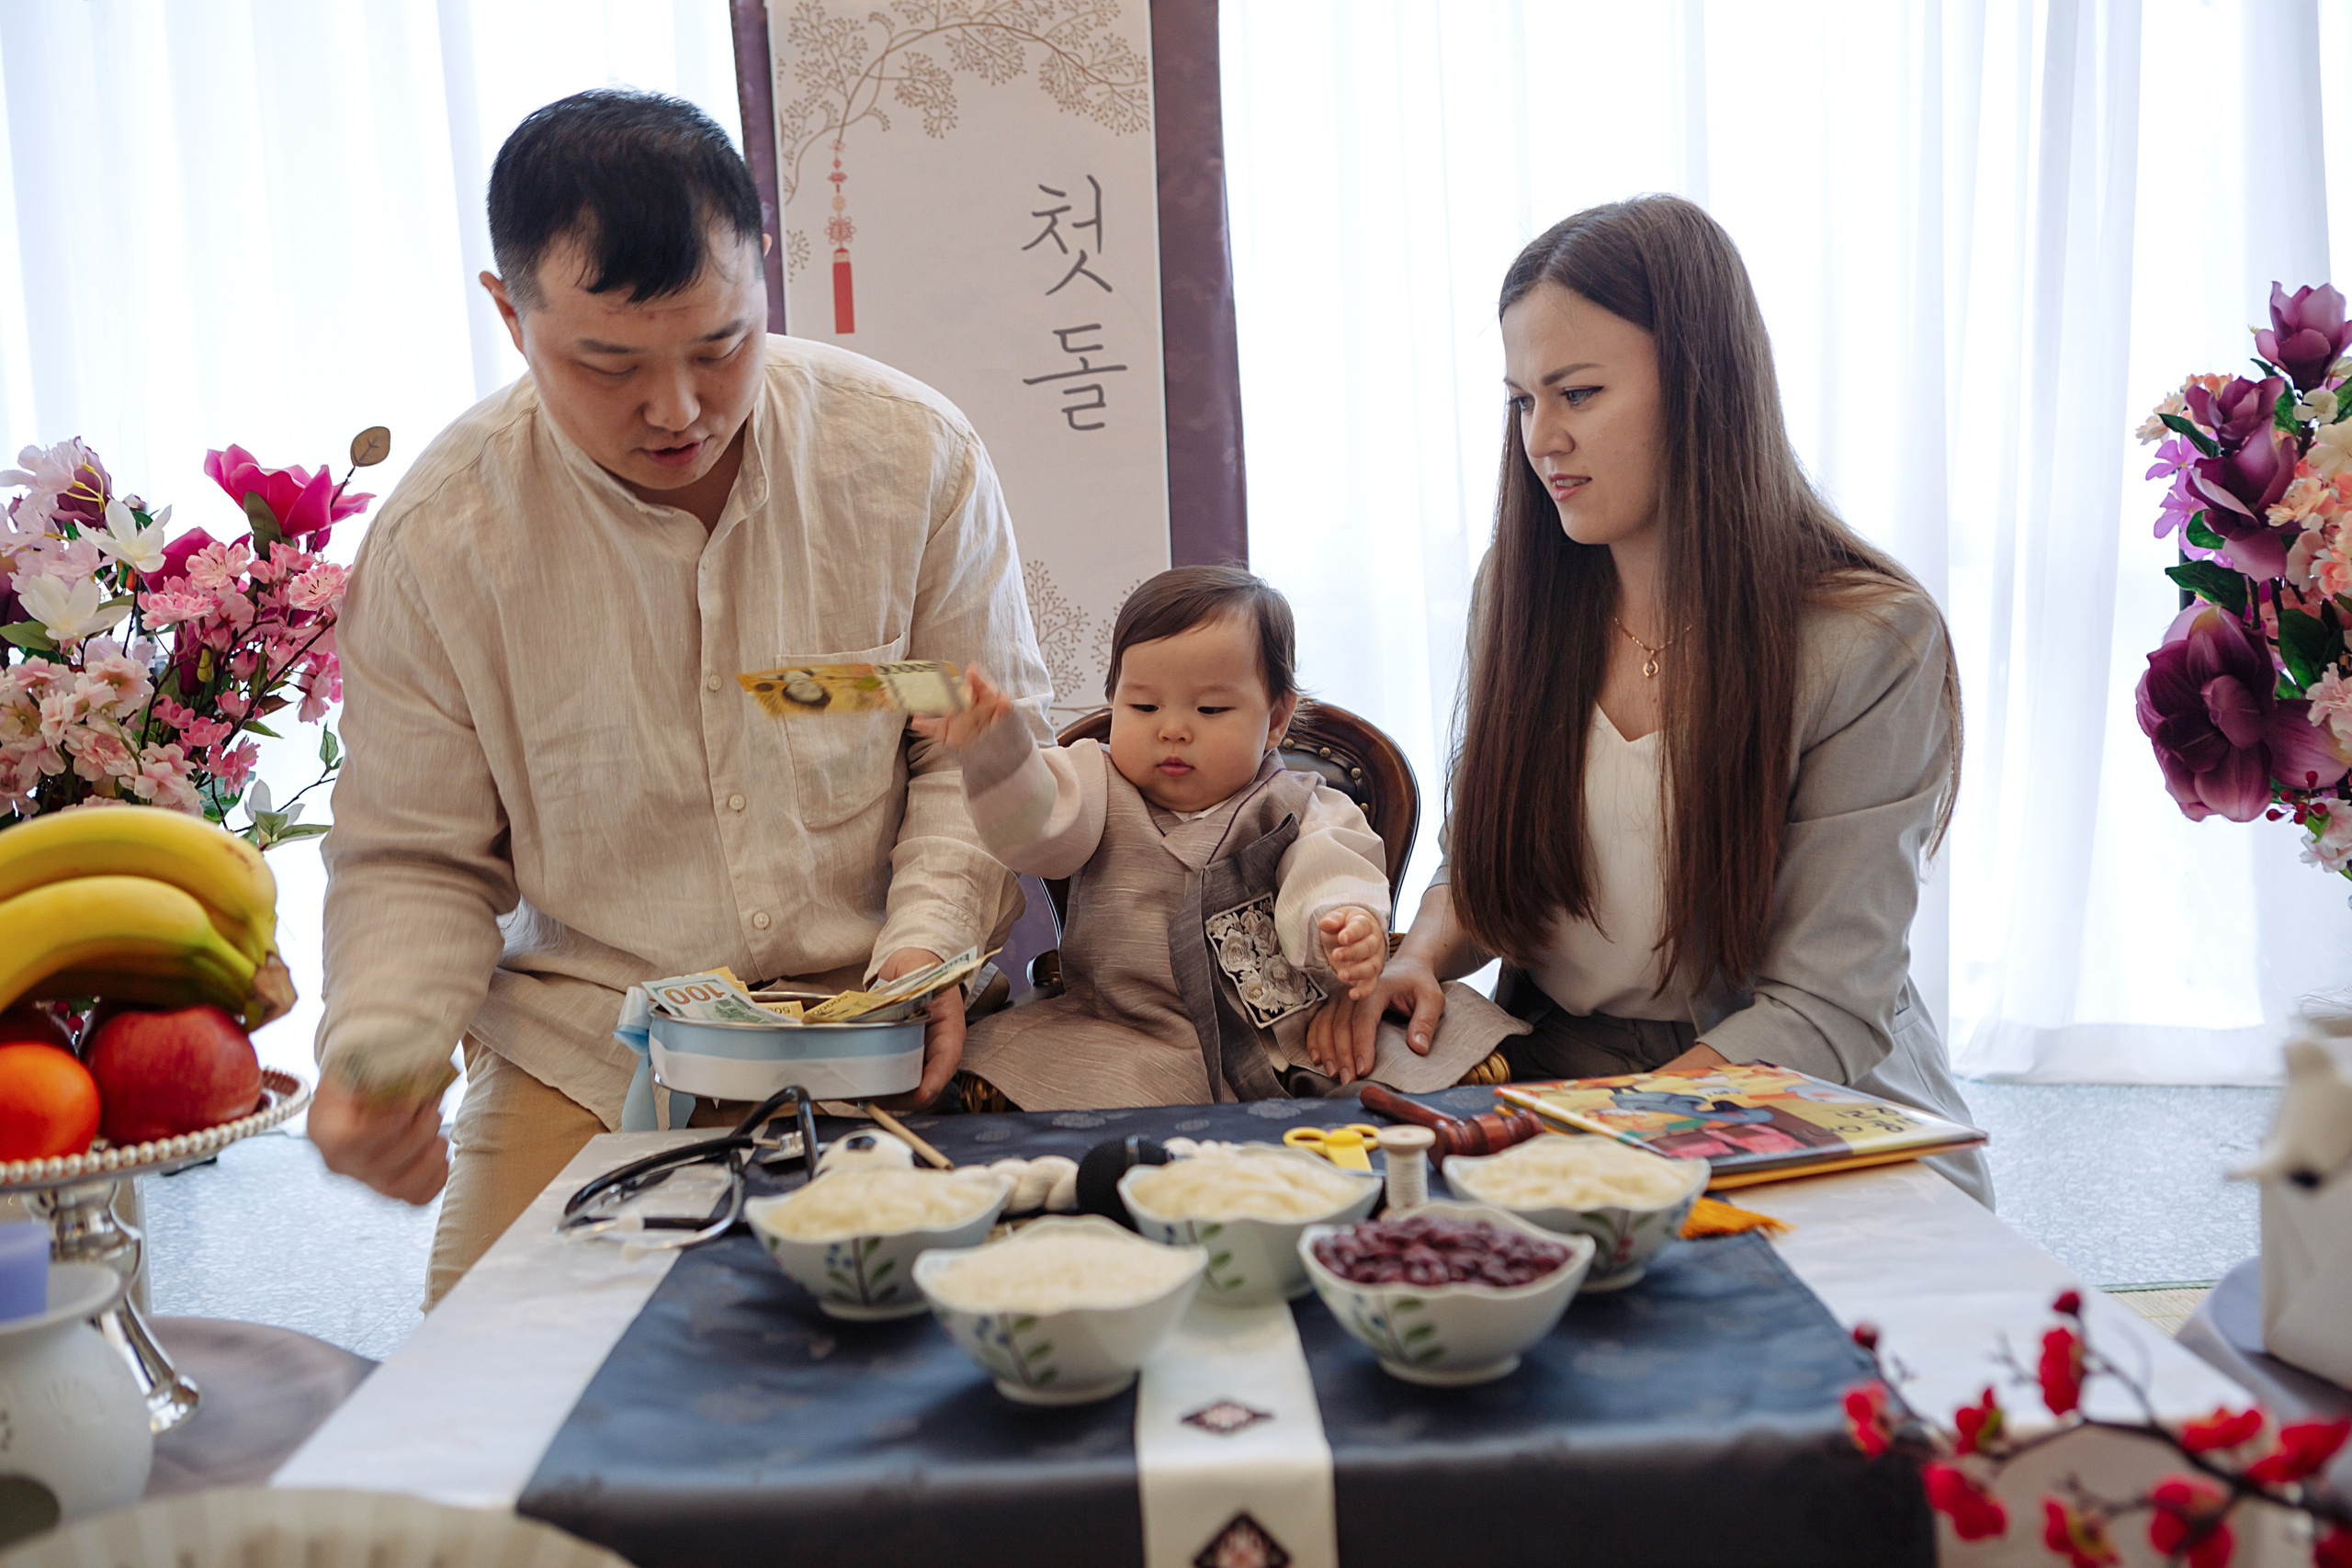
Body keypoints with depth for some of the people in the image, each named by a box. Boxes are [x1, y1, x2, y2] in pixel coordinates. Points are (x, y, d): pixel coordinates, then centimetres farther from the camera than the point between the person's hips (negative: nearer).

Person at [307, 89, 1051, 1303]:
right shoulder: (436, 538, -6)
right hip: (586, 1052, 1)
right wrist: (378, 1052, -16)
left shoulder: (914, 451, -6)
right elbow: (414, 861, 3)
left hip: (881, 1030, 0)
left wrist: (930, 932, -15)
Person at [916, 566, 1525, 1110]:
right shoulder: (1101, 791, 11)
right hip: (1132, 1041, 0)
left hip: (1298, 1039, 0)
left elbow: (1327, 878, -8)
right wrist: (990, 747, -28)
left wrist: (1347, 923, -33)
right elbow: (1030, 829, -7)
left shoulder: (1300, 812, 9)